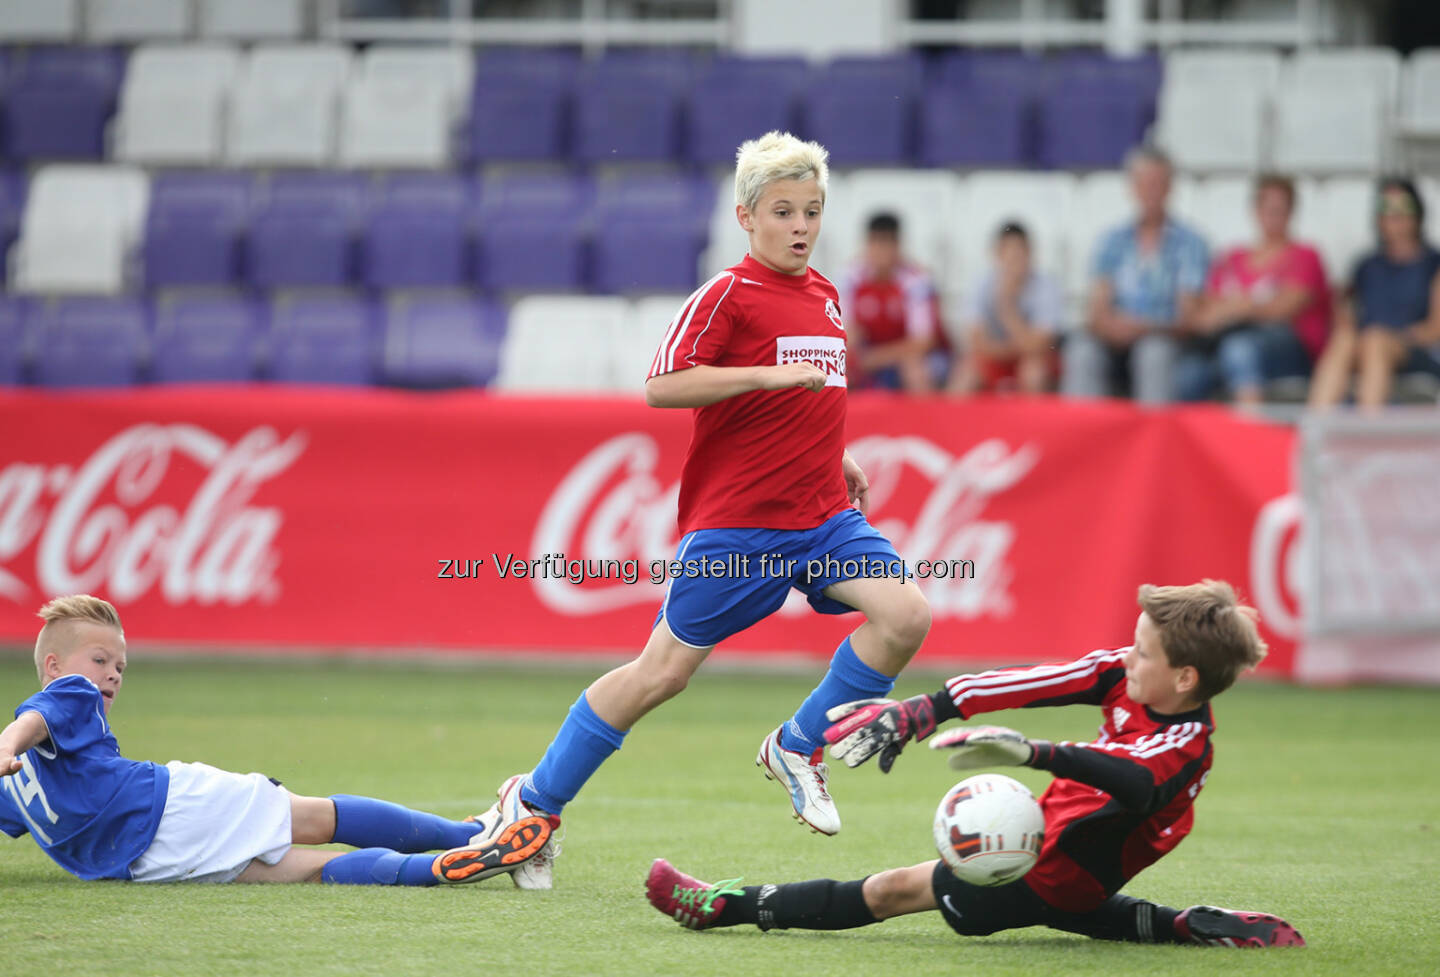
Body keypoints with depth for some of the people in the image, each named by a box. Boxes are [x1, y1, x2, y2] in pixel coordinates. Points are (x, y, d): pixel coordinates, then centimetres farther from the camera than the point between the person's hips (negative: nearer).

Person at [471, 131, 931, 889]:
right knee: (663, 670, -3)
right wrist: (769, 374, -25)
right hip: (736, 520, -6)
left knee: (905, 614, -14)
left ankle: (798, 748, 4)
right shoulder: (728, 295, -9)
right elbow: (662, 387, -20)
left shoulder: (824, 296, 13)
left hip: (821, 514, 6)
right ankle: (533, 801, 11)